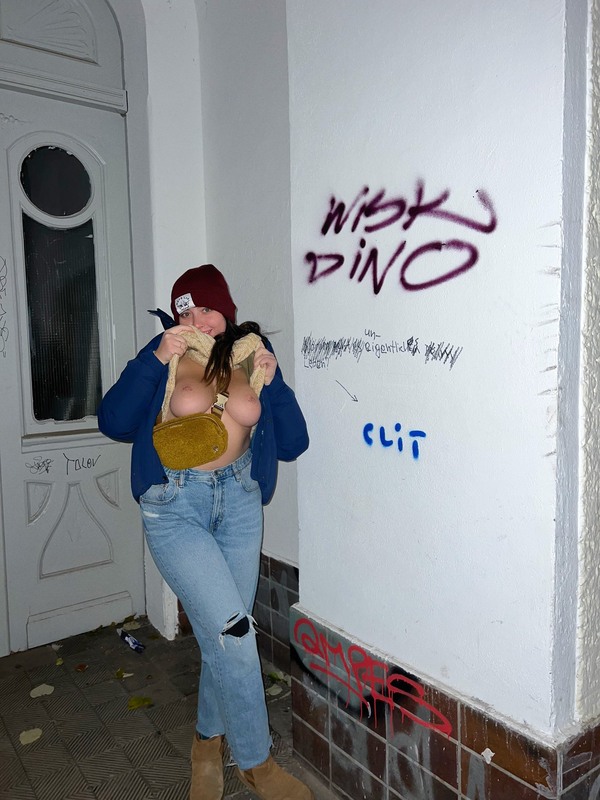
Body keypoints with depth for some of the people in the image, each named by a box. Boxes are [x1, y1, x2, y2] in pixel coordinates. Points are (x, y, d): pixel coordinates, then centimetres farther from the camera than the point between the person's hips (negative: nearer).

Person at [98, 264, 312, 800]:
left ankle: (210, 739, 41)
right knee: (232, 631, -10)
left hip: (240, 503, 3)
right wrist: (155, 359, -18)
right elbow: (114, 424, -11)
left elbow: (292, 445, 0)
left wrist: (273, 382, -12)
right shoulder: (168, 355, -3)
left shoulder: (253, 357, 2)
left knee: (223, 637, 13)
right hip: (175, 507, -3)